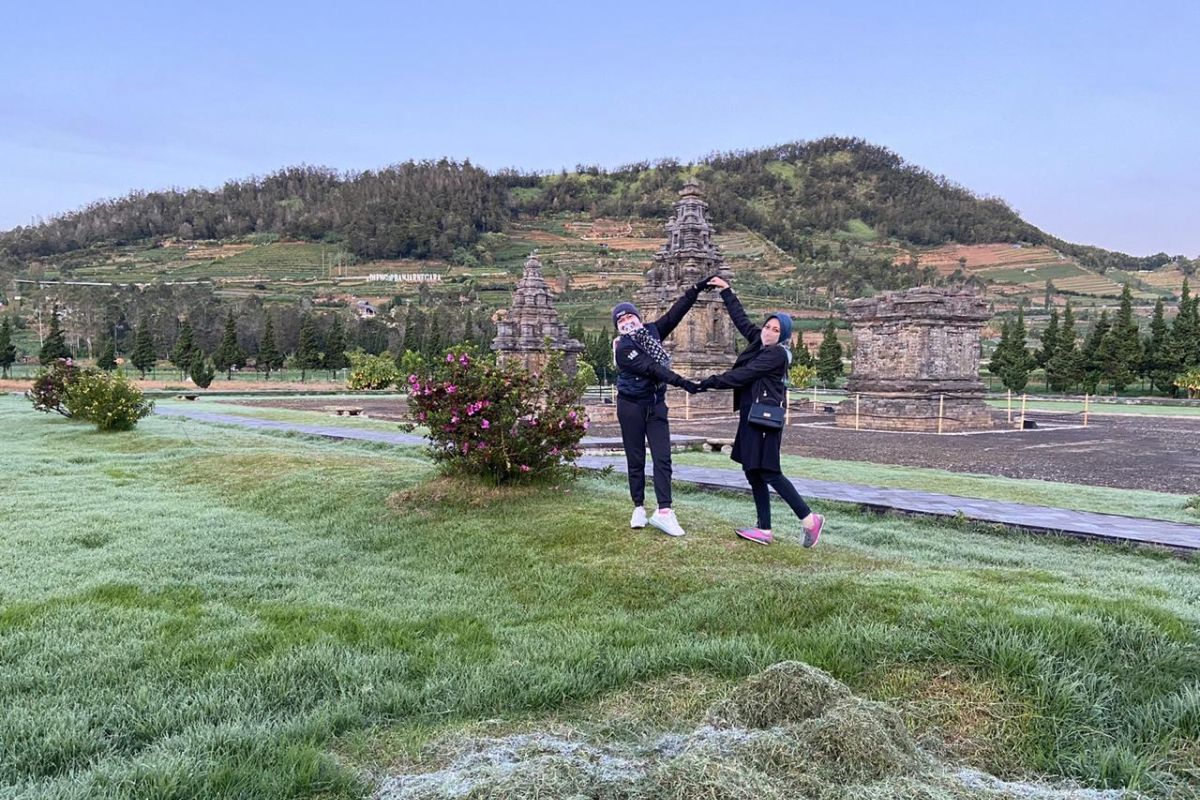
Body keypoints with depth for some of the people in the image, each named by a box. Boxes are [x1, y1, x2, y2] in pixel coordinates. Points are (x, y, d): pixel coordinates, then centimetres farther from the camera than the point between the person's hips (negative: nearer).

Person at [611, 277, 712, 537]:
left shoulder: (651, 332, 4)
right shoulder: (623, 348, -14)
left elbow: (674, 313, 3)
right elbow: (650, 368, -24)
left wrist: (696, 290, -5)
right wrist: (681, 382, -32)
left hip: (656, 404, 4)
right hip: (631, 406, -4)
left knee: (662, 457, -6)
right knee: (636, 460, 5)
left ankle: (663, 512, -10)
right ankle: (639, 508, 16)